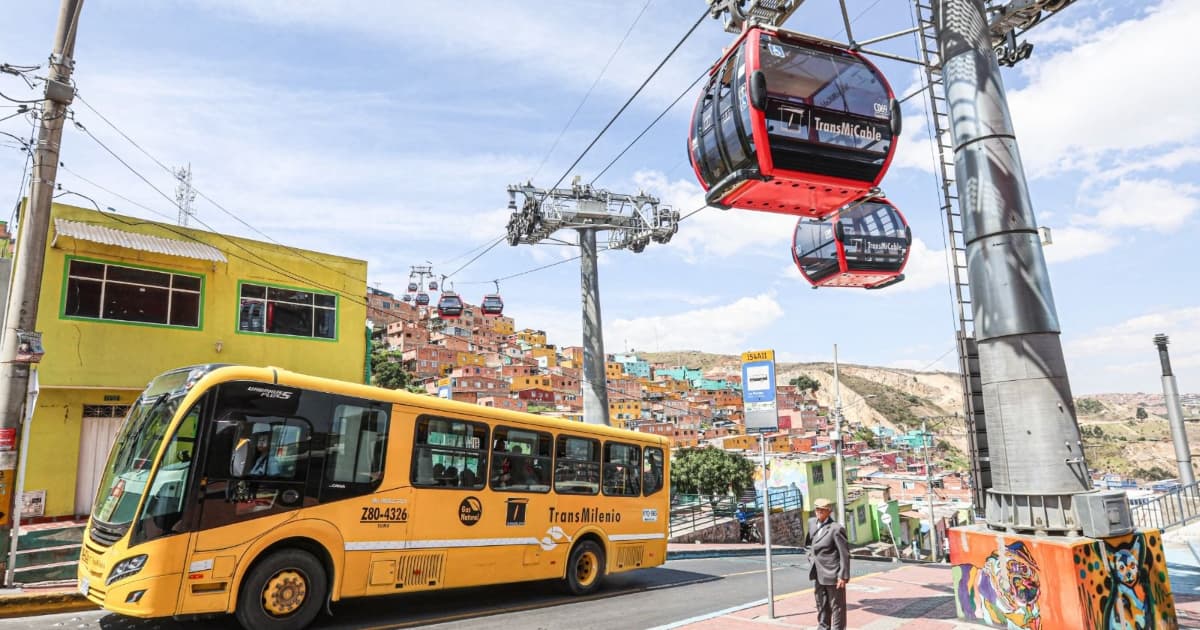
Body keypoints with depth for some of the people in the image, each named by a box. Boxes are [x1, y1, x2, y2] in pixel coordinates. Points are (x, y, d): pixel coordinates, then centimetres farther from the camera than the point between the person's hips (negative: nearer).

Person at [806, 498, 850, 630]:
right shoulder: (812, 522, 5)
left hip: (833, 574, -7)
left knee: (836, 607, 6)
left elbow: (844, 554, -17)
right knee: (821, 606, 18)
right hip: (818, 574, 7)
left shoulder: (836, 528, -17)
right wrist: (811, 557, 18)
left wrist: (843, 576, -18)